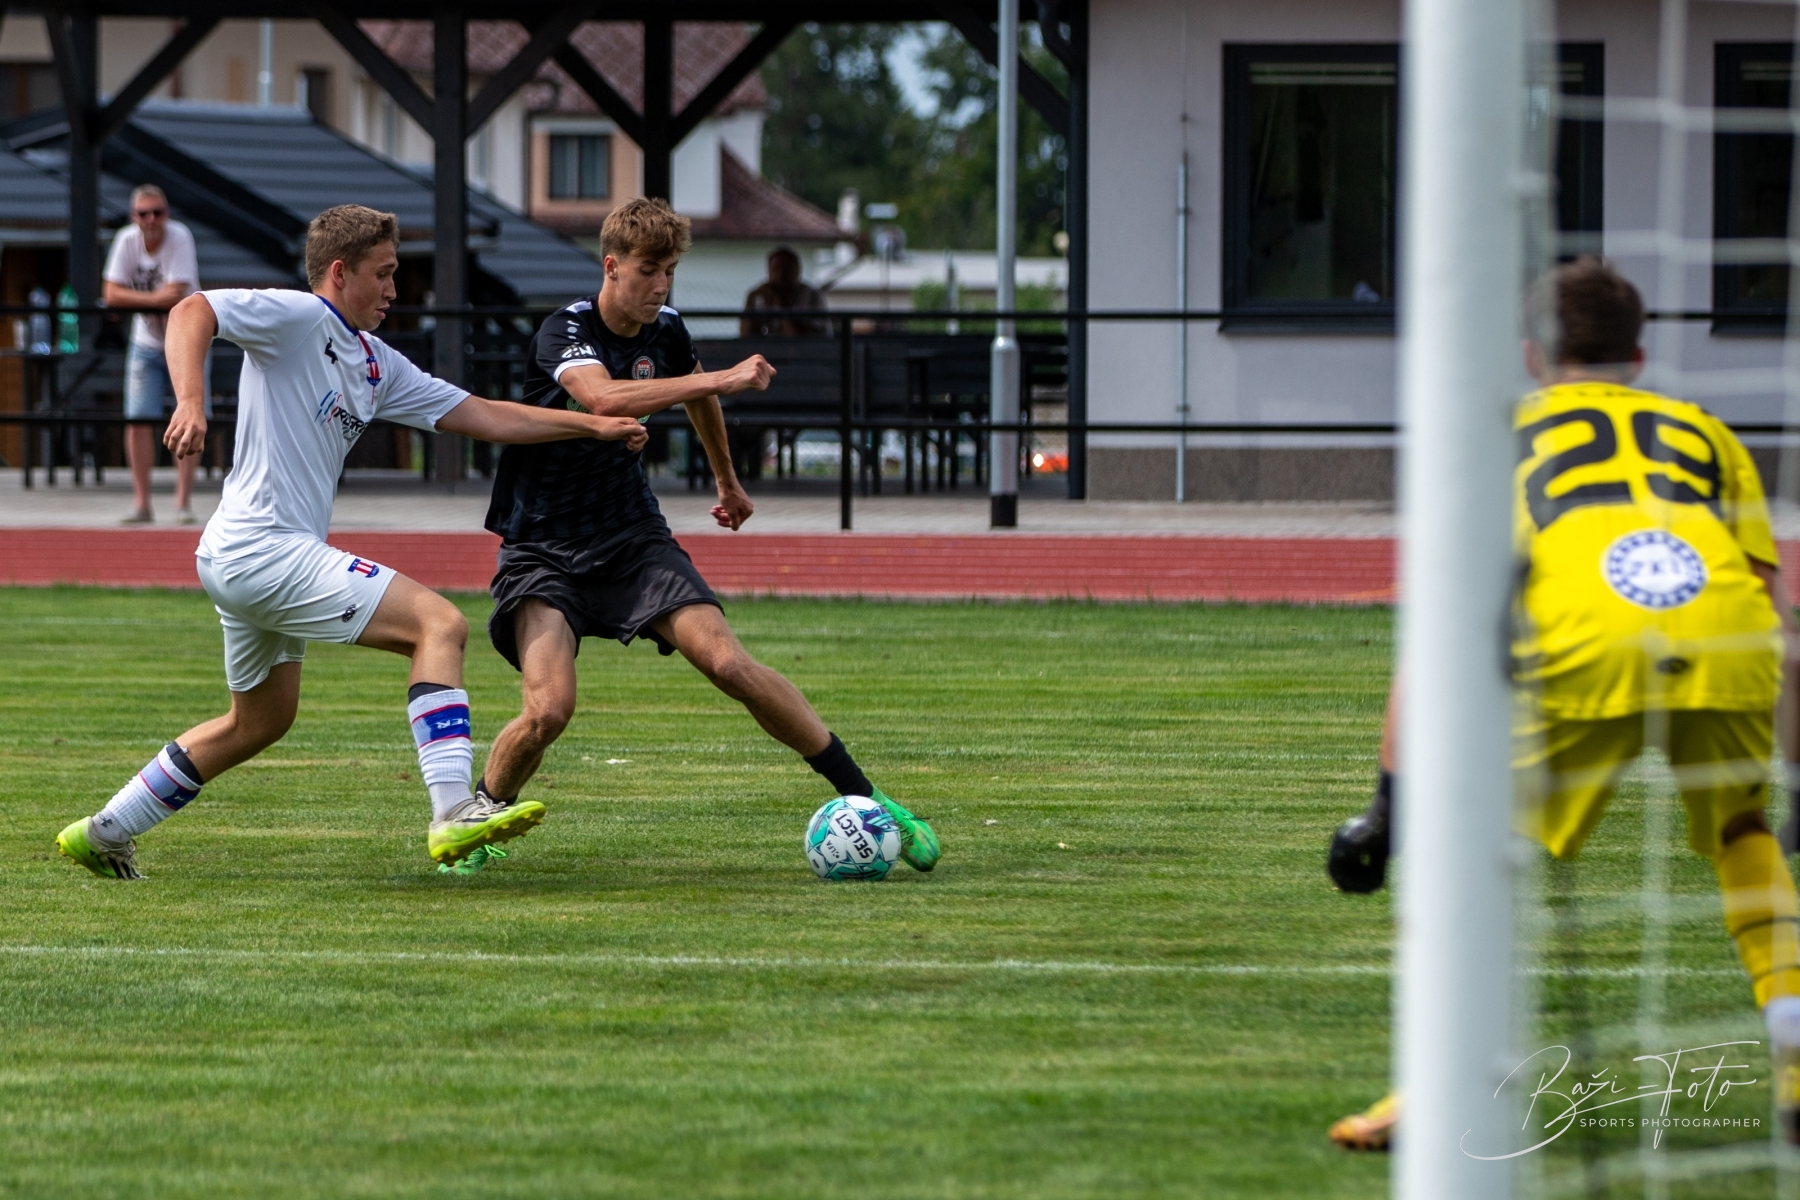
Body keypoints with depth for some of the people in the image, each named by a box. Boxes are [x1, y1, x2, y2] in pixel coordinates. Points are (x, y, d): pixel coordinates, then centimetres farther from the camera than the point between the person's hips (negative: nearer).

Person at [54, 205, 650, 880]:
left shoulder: (375, 363, 17)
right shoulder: (298, 318, -8)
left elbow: (482, 417, 19)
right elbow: (191, 313, -21)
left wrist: (592, 425, 14)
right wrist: (190, 403, -36)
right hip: (263, 547, -11)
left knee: (260, 722, 25)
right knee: (439, 623, -16)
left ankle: (103, 833, 31)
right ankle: (453, 815, -25)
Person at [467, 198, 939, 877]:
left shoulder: (665, 332, 2)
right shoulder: (567, 331, -17)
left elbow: (696, 399, 27)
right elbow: (603, 398, -39)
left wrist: (727, 482, 42)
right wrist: (723, 380, -40)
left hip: (631, 535, 4)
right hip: (542, 549, -4)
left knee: (728, 663, -16)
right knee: (548, 708, -25)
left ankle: (864, 799, -11)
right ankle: (480, 815, 4)